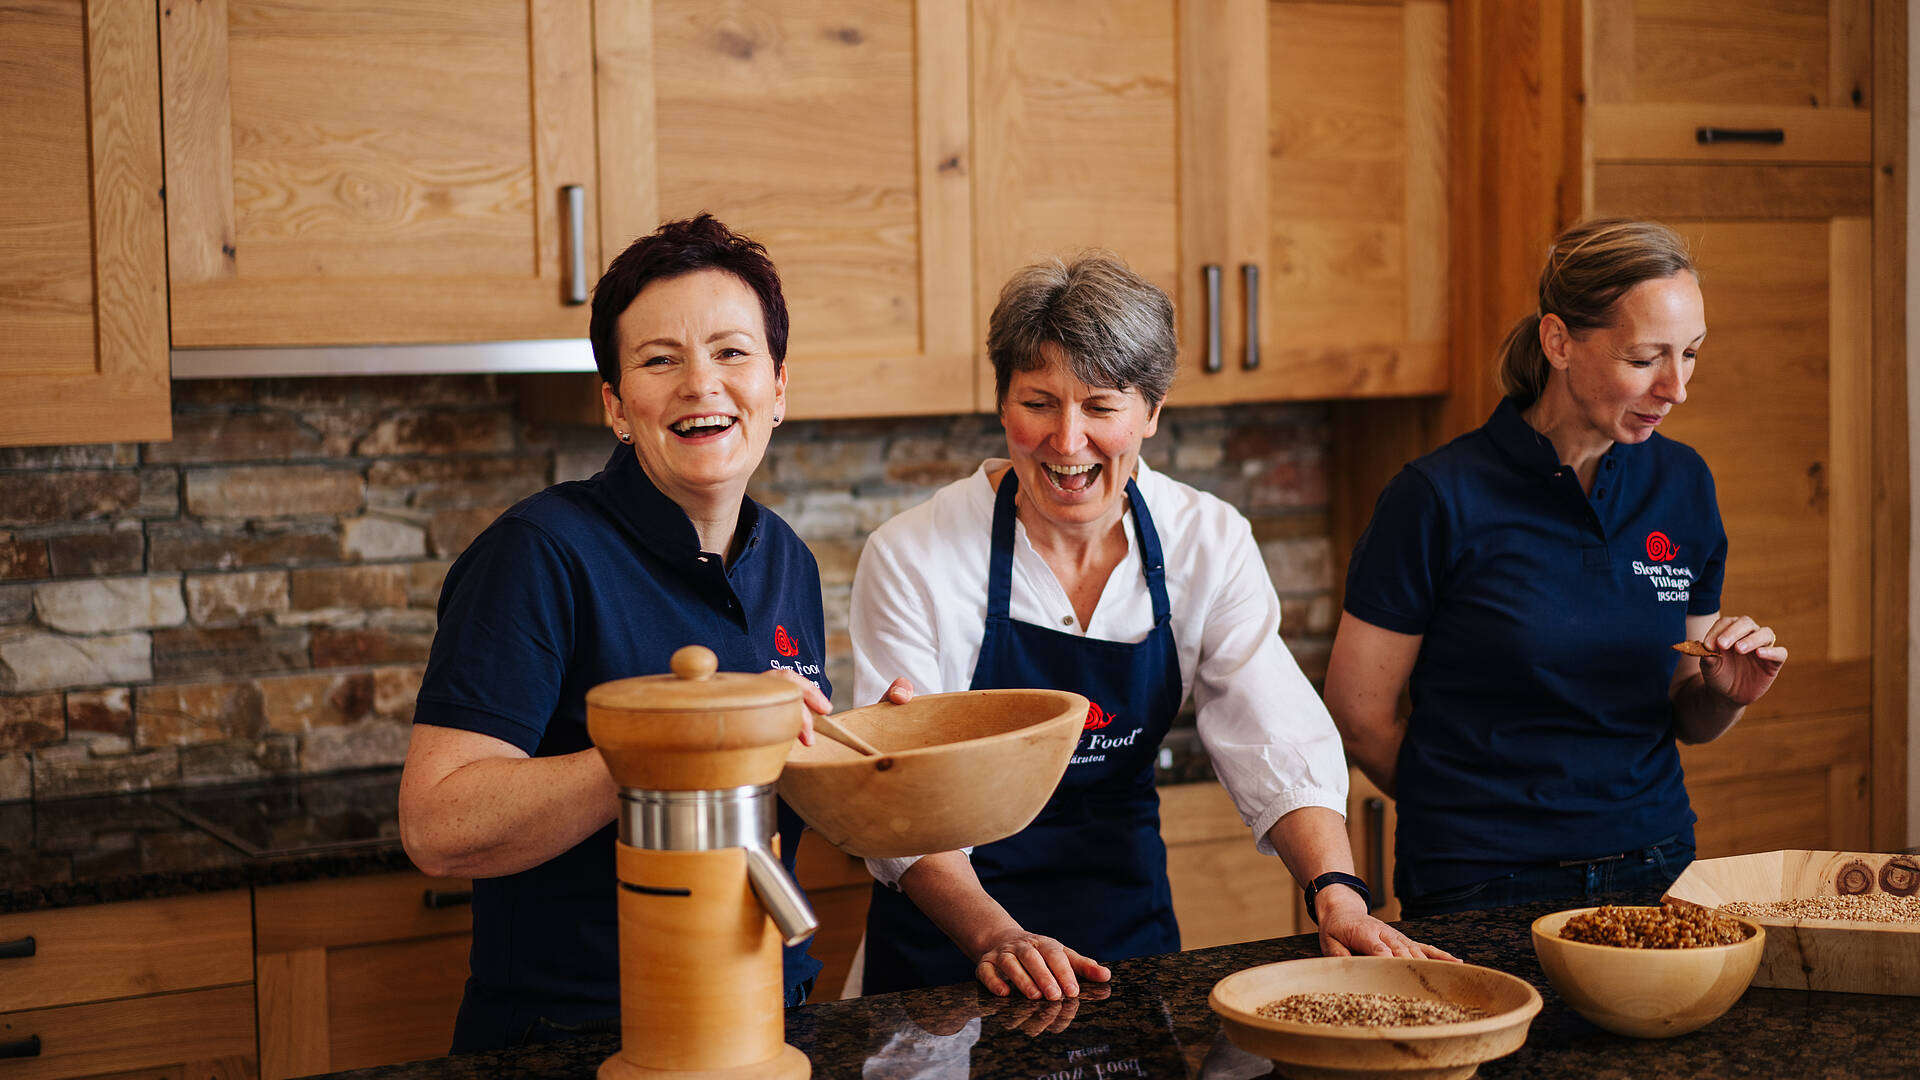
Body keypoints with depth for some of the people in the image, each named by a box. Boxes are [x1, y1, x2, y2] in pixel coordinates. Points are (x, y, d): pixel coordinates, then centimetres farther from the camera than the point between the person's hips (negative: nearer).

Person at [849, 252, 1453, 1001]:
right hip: (948, 952, -3)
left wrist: (1338, 892, -25)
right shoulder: (911, 559, -11)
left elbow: (1277, 746, -7)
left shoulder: (1209, 544, -2)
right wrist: (997, 939, -31)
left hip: (1129, 922, 3)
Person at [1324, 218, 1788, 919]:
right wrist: (1474, 818, 2)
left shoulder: (1683, 486, 3)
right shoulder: (1441, 499, -13)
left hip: (1654, 867, 4)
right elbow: (1359, 714, -7)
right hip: (1484, 888, -4)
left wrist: (1725, 695, -9)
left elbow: (1683, 720, 12)